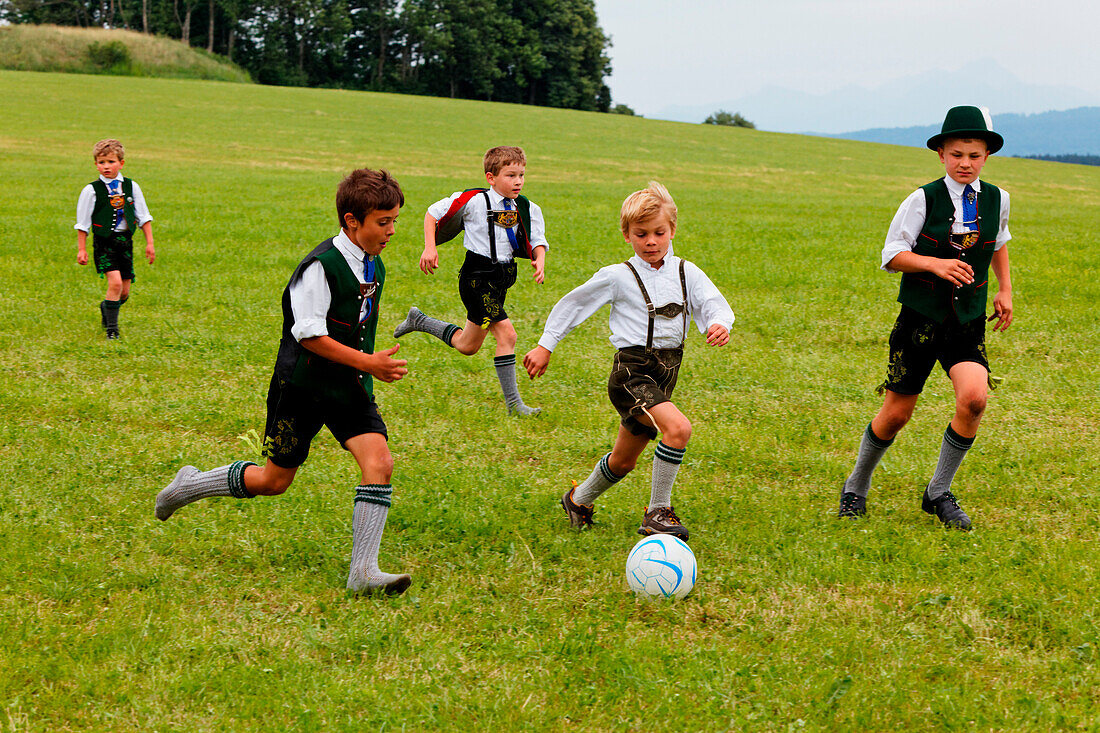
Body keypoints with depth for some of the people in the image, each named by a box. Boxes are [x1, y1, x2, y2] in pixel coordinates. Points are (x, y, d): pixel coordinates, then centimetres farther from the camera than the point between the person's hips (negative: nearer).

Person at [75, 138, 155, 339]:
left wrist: (150, 243, 7)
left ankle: (106, 309, 39)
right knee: (115, 283, -20)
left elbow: (143, 217, 10)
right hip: (104, 242, -4)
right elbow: (82, 223, 0)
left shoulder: (131, 187, 4)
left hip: (125, 241, 4)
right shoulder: (92, 190, -5)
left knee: (124, 292, 6)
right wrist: (81, 249, -2)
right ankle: (111, 328, -8)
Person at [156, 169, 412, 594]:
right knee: (273, 480, 5)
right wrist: (366, 362, -24)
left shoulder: (374, 267, 6)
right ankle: (189, 486, 31)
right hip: (303, 387, -6)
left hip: (350, 387, 6)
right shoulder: (321, 266, -20)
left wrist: (373, 365, 15)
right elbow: (309, 335, -23)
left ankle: (363, 571, -15)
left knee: (379, 463, -15)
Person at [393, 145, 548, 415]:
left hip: (501, 278, 7)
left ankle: (419, 321, 38)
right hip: (477, 276, -7)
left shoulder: (527, 209, 3)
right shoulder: (474, 201, -12)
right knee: (506, 334, -18)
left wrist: (539, 260, -16)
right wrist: (430, 248, -11)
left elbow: (537, 241, 6)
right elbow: (433, 213, -2)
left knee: (467, 346, 15)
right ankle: (513, 403, -10)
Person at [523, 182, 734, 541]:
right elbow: (572, 304, 5)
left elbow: (715, 305, -5)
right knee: (678, 428, -27)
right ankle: (657, 513, -16)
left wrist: (720, 324, -28)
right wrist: (545, 346, 7)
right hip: (631, 372, -6)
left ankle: (580, 499, 43)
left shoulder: (687, 273, 5)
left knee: (623, 460, 17)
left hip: (664, 375, 6)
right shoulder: (617, 277, -6)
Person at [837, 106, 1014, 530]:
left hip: (969, 322, 2)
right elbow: (891, 256, -7)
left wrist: (1005, 289, 17)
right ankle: (856, 487, 29)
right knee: (896, 414, 3)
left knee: (973, 399, -21)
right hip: (920, 318, -2)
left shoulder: (996, 199, 3)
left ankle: (939, 493, -2)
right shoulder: (924, 199, -10)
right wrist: (936, 264, -21)